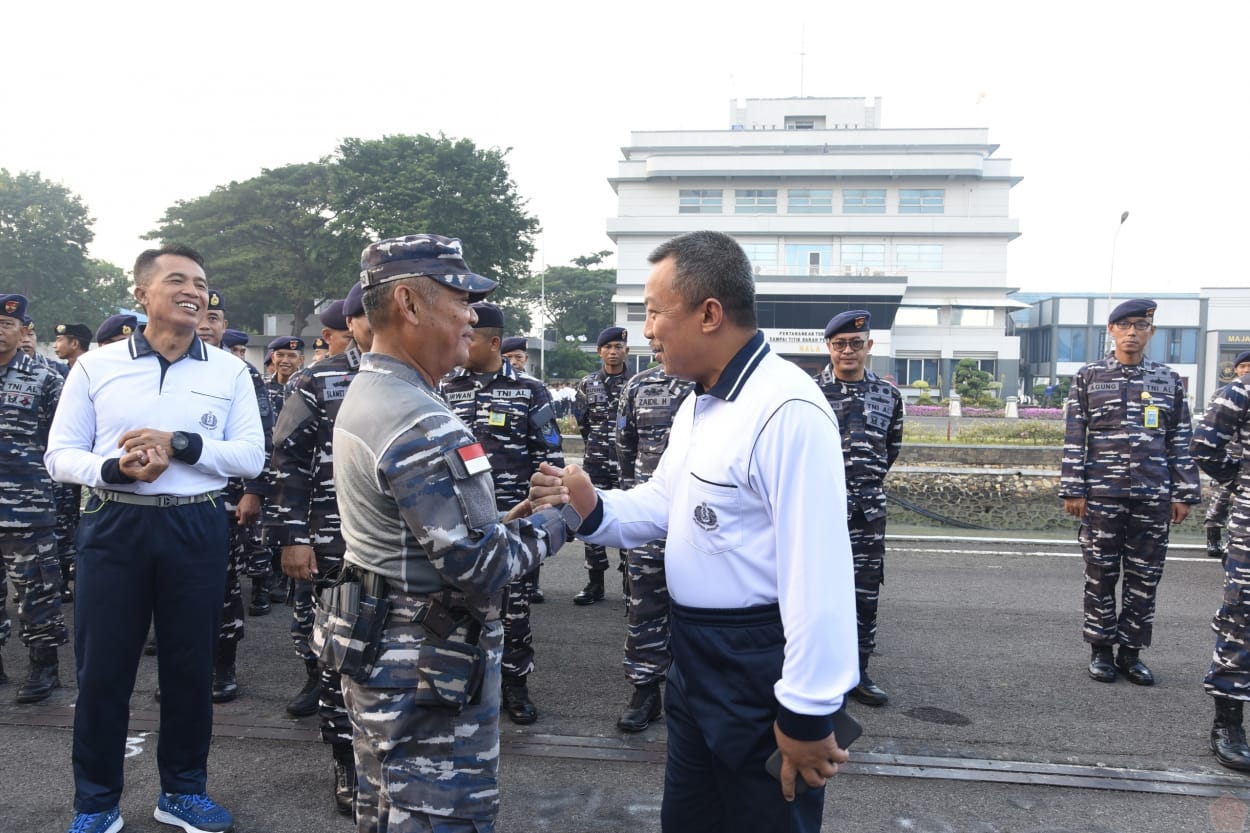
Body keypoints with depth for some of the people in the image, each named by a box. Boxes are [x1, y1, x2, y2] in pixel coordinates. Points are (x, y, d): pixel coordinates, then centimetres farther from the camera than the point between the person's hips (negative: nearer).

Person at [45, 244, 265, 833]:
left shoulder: (229, 371, 3)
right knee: (102, 668, 8)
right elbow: (59, 456, 2)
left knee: (191, 665, 10)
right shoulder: (95, 366, 3)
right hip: (114, 528, 0)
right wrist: (117, 468, -17)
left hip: (197, 531, 0)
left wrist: (179, 444, -16)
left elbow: (251, 457, -4)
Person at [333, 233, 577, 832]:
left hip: (383, 662, 10)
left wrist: (499, 523, 6)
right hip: (430, 677, -10)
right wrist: (559, 520, -12)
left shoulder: (363, 395, 7)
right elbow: (481, 572, -26)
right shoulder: (422, 426, -26)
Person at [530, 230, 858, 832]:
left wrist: (808, 711, -23)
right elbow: (662, 501, 14)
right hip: (695, 661, 9)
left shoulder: (787, 410, -25)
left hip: (759, 671, -9)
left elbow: (818, 571, -27)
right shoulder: (699, 403, 9)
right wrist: (592, 508, -6)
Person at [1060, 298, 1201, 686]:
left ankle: (1131, 651, 19)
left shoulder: (1169, 381, 9)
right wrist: (1072, 490, -5)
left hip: (1154, 498, 2)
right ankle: (1100, 650, 18)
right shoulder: (1088, 377, 3)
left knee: (1144, 580, 7)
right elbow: (1074, 439, 0)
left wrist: (1184, 494, 4)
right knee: (1100, 577, 5)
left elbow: (1180, 443, 9)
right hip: (1101, 496, -2)